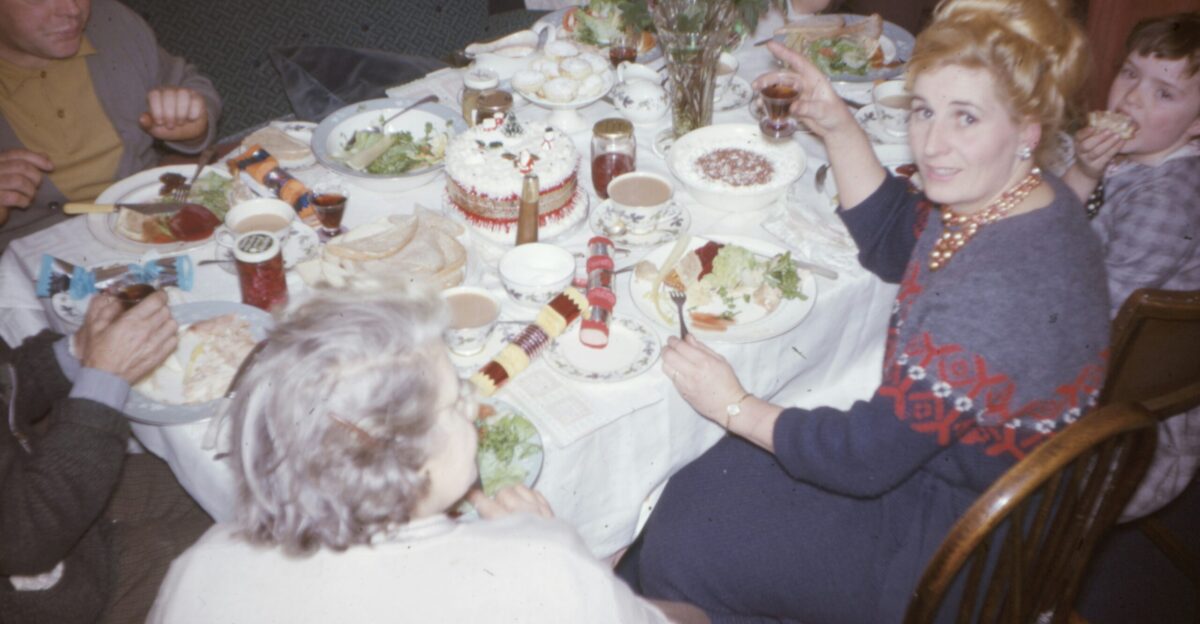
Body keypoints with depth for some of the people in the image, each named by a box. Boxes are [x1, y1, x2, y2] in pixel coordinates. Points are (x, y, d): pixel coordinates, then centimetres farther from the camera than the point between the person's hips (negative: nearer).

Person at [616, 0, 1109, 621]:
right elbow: (893, 244, 10)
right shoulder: (1024, 198, -8)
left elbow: (864, 459, -29)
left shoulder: (989, 297, -37)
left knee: (683, 549, -1)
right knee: (692, 489, 12)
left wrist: (735, 407, -15)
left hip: (951, 553, -9)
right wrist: (837, 126, -2)